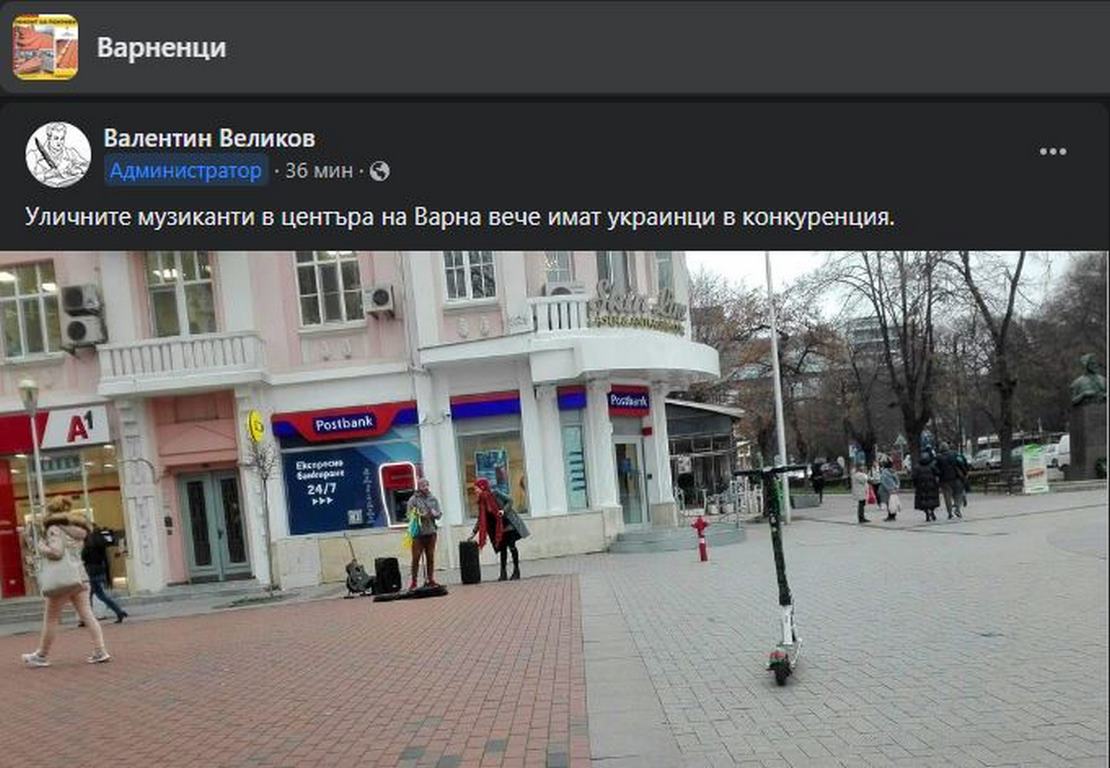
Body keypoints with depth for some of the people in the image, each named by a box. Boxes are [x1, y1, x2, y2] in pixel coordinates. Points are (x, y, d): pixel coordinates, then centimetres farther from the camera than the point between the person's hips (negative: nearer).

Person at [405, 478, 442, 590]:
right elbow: (410, 515, -4)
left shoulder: (433, 499, 11)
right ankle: (413, 581, 4)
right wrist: (420, 516, -19)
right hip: (418, 533, -4)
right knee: (416, 558, -3)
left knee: (430, 557, 7)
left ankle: (430, 579, 16)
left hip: (431, 532, 4)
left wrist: (435, 513, -10)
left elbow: (439, 514, 11)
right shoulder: (413, 499, -1)